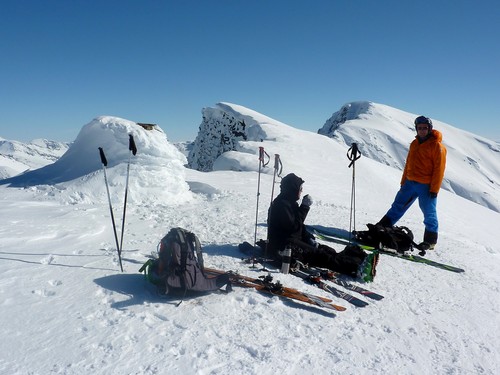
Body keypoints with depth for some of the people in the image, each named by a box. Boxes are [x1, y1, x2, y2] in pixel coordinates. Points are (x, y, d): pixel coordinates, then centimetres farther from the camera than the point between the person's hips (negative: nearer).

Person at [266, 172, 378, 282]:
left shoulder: (290, 202, 15)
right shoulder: (281, 204, -16)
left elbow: (300, 225, 19)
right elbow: (294, 226, -22)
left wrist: (310, 239, 4)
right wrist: (305, 207, -17)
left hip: (294, 240, 10)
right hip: (282, 247, -10)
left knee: (327, 250, -7)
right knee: (319, 255, -22)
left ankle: (362, 259, -18)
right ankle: (358, 268, -33)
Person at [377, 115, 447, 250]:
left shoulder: (437, 146, -9)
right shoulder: (414, 143, 12)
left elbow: (439, 169, -12)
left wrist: (434, 190, -15)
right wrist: (403, 182, 15)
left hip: (427, 186, -6)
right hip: (411, 182, 6)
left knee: (429, 213, 3)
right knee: (398, 205, 10)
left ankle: (431, 240, 17)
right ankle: (382, 228, 18)